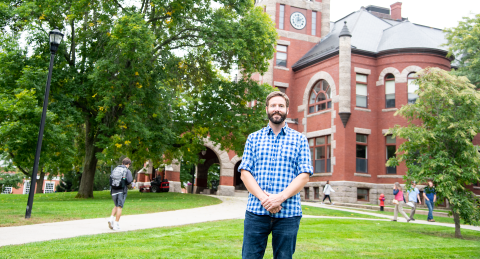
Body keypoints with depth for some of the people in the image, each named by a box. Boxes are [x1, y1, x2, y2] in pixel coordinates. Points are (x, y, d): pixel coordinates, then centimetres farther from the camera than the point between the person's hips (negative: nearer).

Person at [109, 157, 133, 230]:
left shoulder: (115, 169, 13)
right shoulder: (127, 171, -2)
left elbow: (111, 179, 14)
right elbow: (129, 181, -14)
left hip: (114, 190, 5)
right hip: (122, 190, -5)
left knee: (116, 206, 22)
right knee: (119, 207, -1)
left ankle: (111, 218, 4)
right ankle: (116, 224, -1)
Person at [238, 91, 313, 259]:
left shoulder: (299, 139, 9)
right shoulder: (253, 138, 12)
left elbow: (304, 175, 0)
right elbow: (245, 172, 3)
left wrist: (281, 197, -14)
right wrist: (263, 198, -12)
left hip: (288, 213, 0)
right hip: (256, 211, 1)